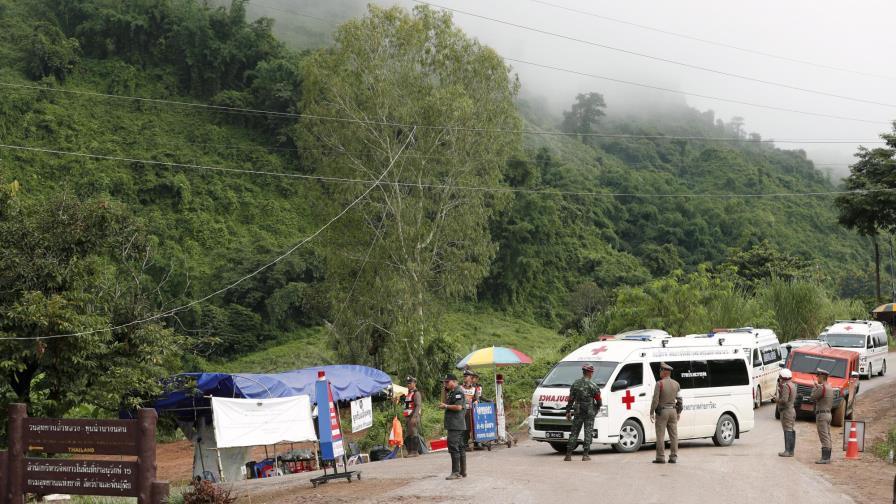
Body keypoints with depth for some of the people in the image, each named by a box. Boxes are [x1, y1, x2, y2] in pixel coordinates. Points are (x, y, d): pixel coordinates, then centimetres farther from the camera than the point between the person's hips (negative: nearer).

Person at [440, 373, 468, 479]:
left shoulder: (458, 392, -12)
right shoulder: (452, 392, 20)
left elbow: (458, 407, -21)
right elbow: (448, 404, 26)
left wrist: (446, 406, -11)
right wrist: (445, 392, 15)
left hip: (456, 426, -11)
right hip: (456, 425, 11)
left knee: (453, 447, -12)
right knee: (460, 448, 12)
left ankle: (456, 472, -13)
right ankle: (462, 472, 16)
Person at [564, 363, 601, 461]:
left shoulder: (575, 384, 4)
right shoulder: (592, 386, -9)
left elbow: (570, 400, 6)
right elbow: (599, 401, -5)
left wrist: (568, 411, 13)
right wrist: (596, 409, 14)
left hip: (577, 412, 4)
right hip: (589, 413, -4)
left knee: (574, 433, 7)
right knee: (588, 433, 3)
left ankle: (568, 454, 4)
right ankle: (585, 454, 0)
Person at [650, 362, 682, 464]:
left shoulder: (659, 384, -11)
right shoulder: (676, 384, 6)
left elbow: (655, 400, -14)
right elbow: (679, 400, 8)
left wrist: (651, 413, -9)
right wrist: (678, 412, 16)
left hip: (662, 412, -5)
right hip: (673, 411, 5)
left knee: (660, 435, -1)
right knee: (673, 435, 6)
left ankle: (660, 457, -2)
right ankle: (673, 457, 6)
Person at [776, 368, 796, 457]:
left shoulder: (786, 386, -17)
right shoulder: (792, 385, 15)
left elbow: (784, 400, -26)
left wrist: (777, 400, -6)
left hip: (786, 411, -10)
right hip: (792, 410, 10)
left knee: (787, 431, -10)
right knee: (791, 431, 12)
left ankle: (787, 451, -12)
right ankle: (791, 450, 17)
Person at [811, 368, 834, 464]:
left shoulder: (822, 388, -17)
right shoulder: (830, 388, 13)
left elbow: (813, 397, -12)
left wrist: (815, 387, 1)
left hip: (821, 414, -10)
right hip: (828, 414, 10)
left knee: (824, 437, -10)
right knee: (827, 437, 11)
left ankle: (825, 458, -12)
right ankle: (827, 457, 14)